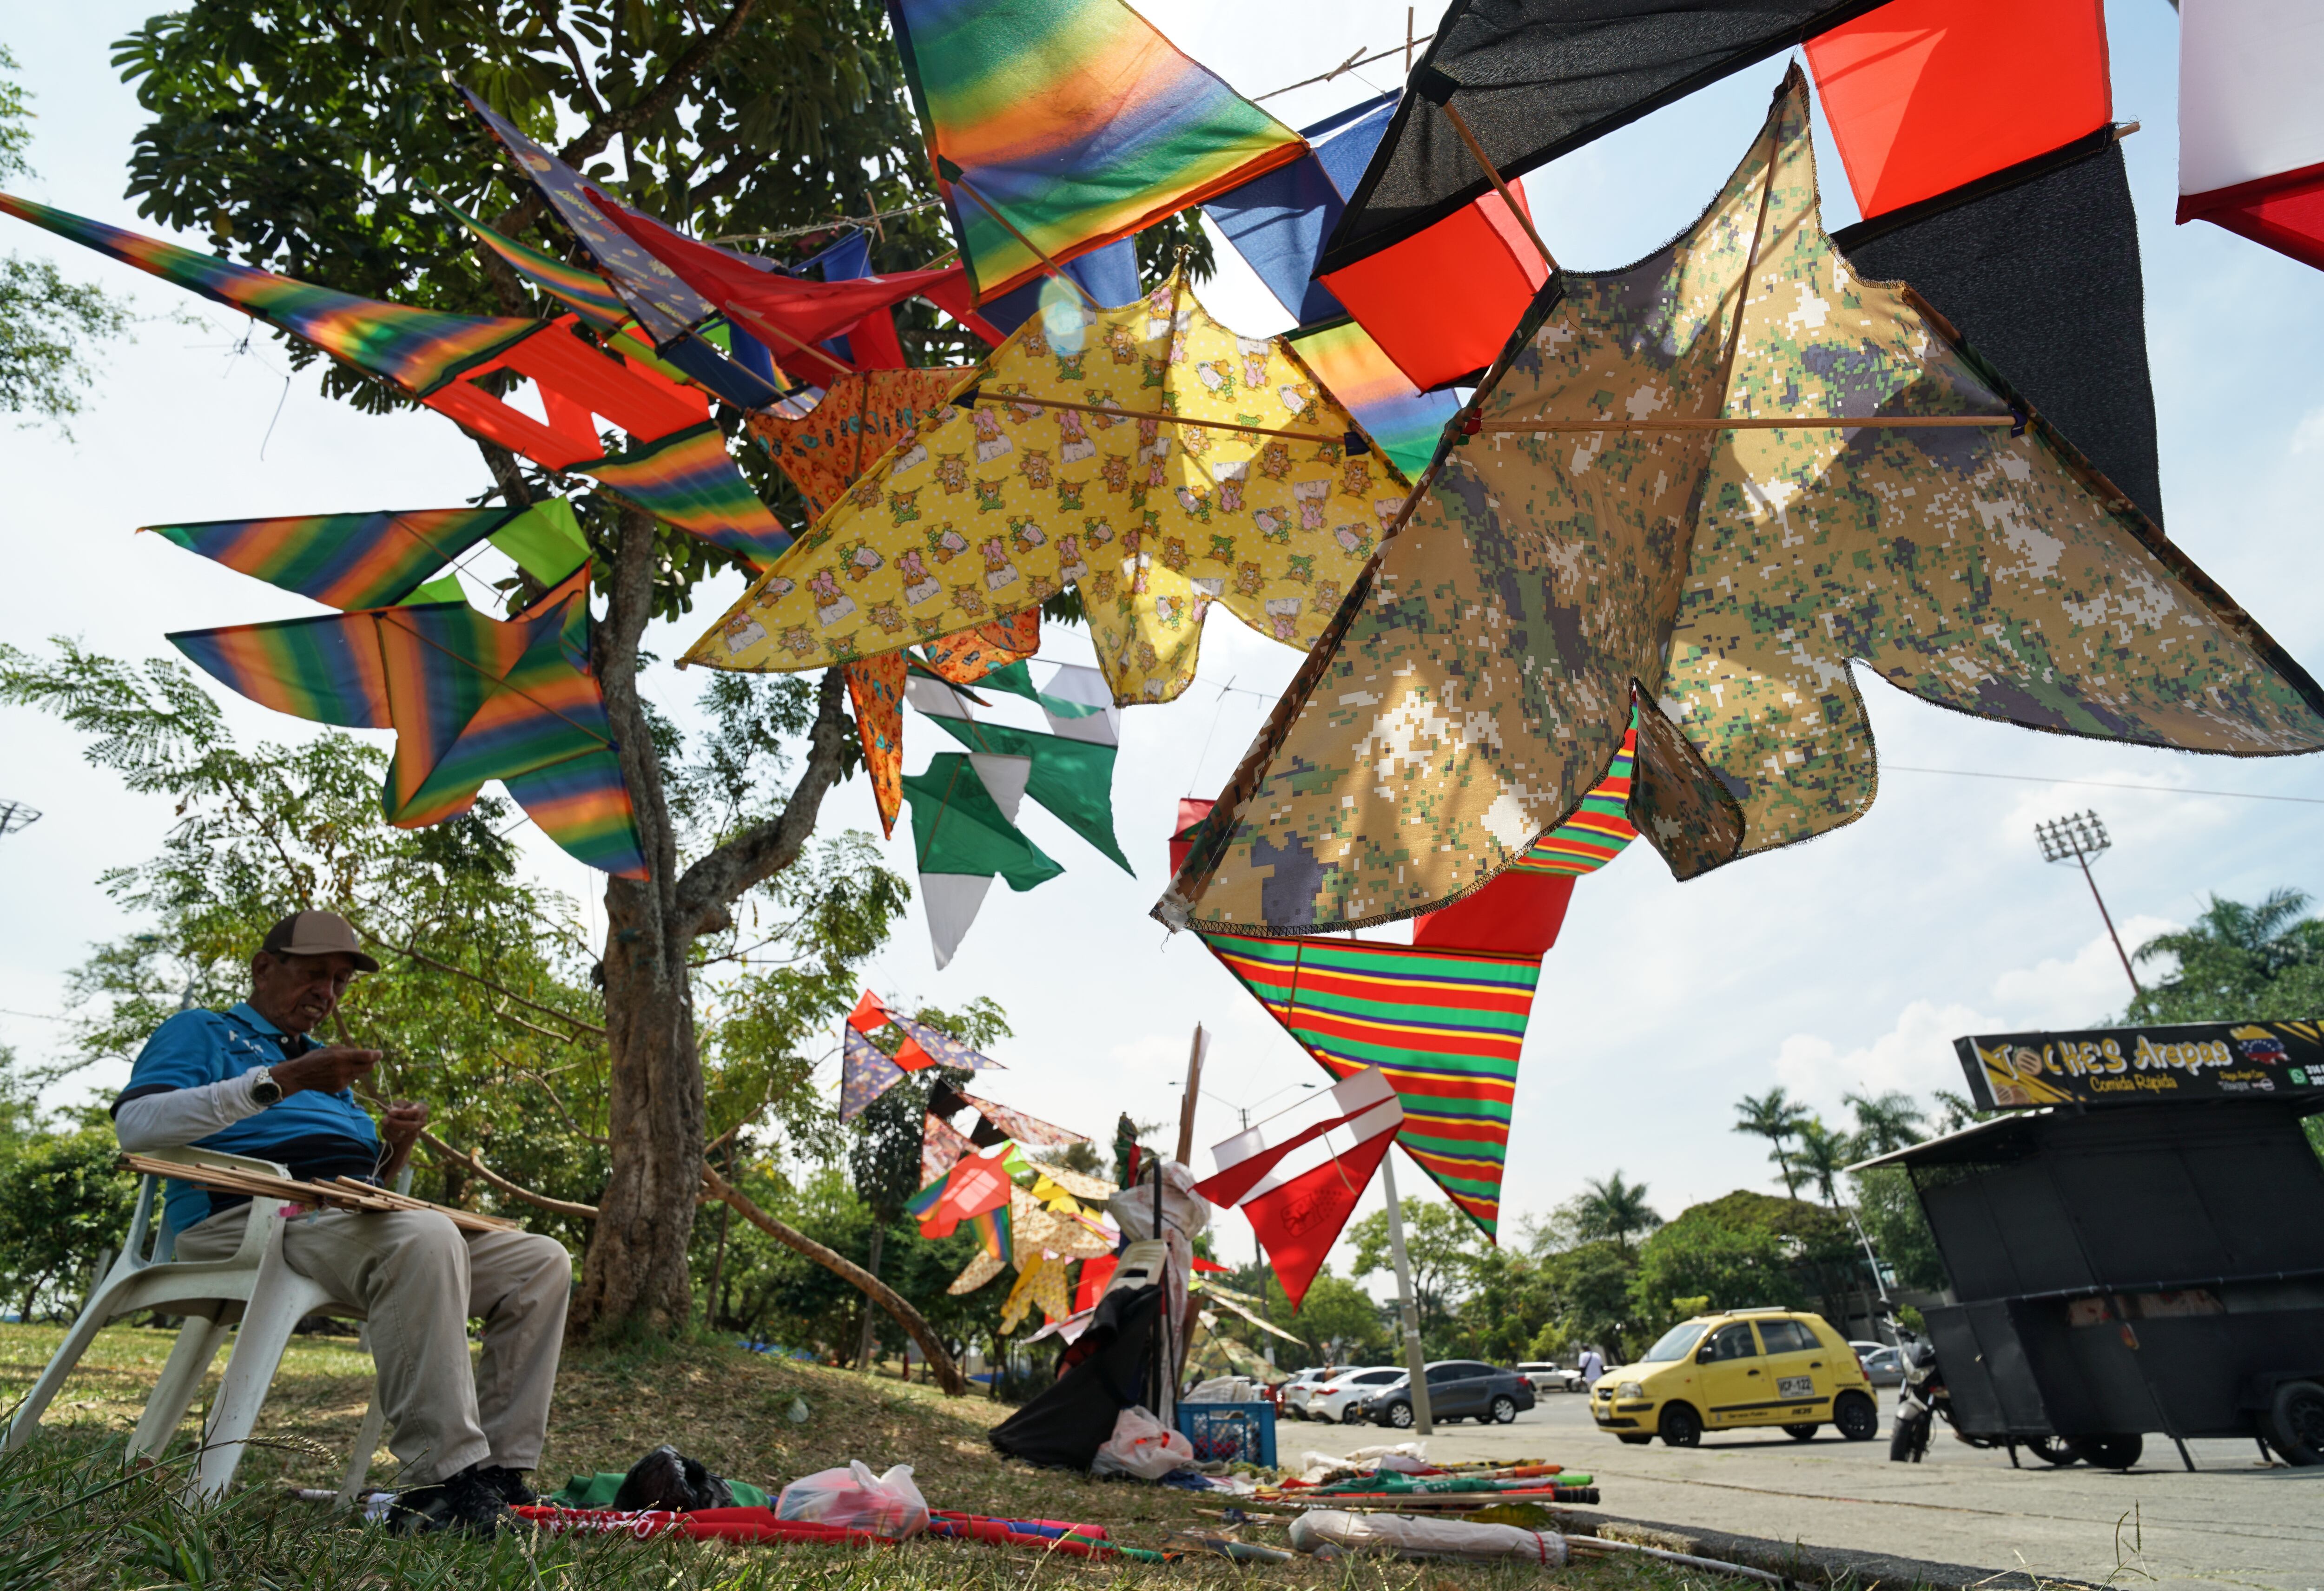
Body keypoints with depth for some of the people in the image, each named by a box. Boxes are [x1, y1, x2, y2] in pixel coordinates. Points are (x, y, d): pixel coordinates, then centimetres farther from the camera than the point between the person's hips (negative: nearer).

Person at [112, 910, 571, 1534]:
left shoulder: (328, 1066, 33)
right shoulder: (203, 1032, 13)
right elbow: (136, 1125, -9)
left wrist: (394, 1148, 6)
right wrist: (283, 1079, -18)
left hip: (354, 1220, 8)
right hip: (252, 1218, -8)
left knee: (543, 1262, -9)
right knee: (426, 1238, -40)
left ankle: (498, 1470, -14)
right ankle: (442, 1480, -36)